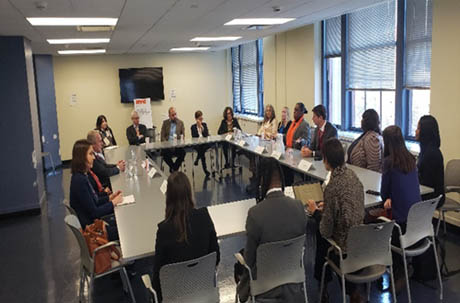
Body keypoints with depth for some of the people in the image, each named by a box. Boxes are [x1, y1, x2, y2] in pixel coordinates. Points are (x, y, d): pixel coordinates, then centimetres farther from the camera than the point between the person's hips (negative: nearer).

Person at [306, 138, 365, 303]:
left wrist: (315, 211, -4)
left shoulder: (332, 186, -28)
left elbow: (326, 230, -21)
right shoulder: (352, 174, -5)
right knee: (321, 235, 28)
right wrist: (326, 206, 14)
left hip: (344, 246, -6)